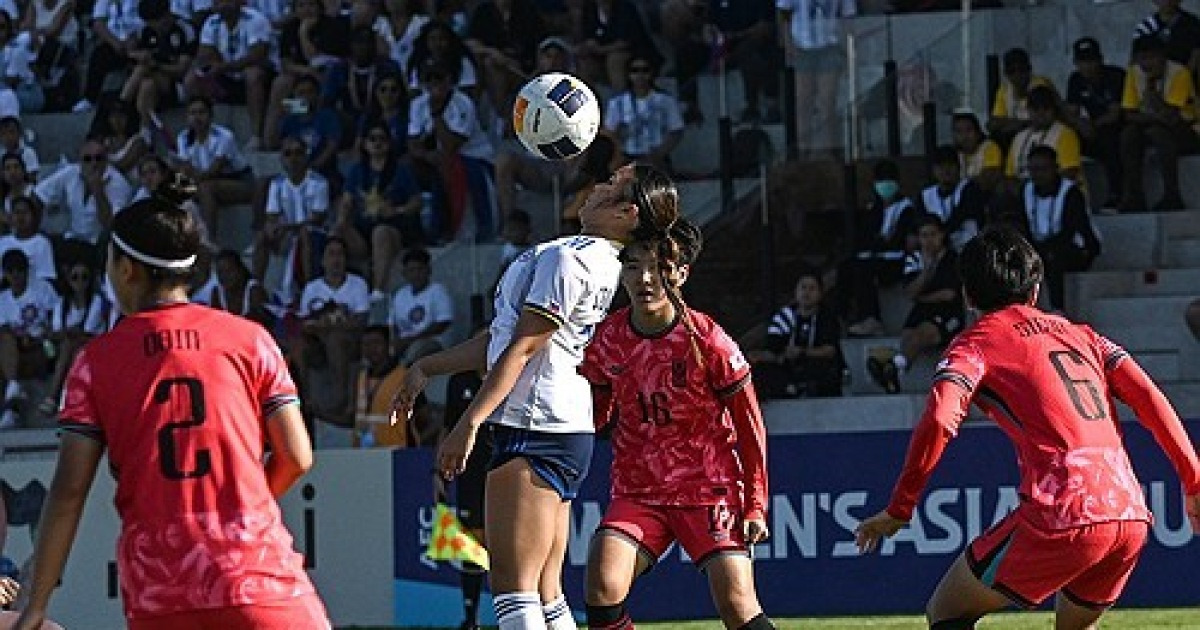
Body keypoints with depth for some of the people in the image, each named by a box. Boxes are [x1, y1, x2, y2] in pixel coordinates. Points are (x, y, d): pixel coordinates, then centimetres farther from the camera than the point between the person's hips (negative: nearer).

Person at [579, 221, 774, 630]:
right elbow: (596, 416, 14)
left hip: (710, 489, -3)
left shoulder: (707, 341, -11)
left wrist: (755, 505, -4)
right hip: (637, 492, 3)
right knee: (602, 583, -20)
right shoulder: (606, 340, -1)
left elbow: (750, 427, -3)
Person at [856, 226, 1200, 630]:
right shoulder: (1079, 334, 24)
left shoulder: (977, 342, 9)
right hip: (1131, 516, 6)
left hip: (1062, 516, -6)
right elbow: (1150, 399, 13)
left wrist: (898, 510, -4)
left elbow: (939, 420, -9)